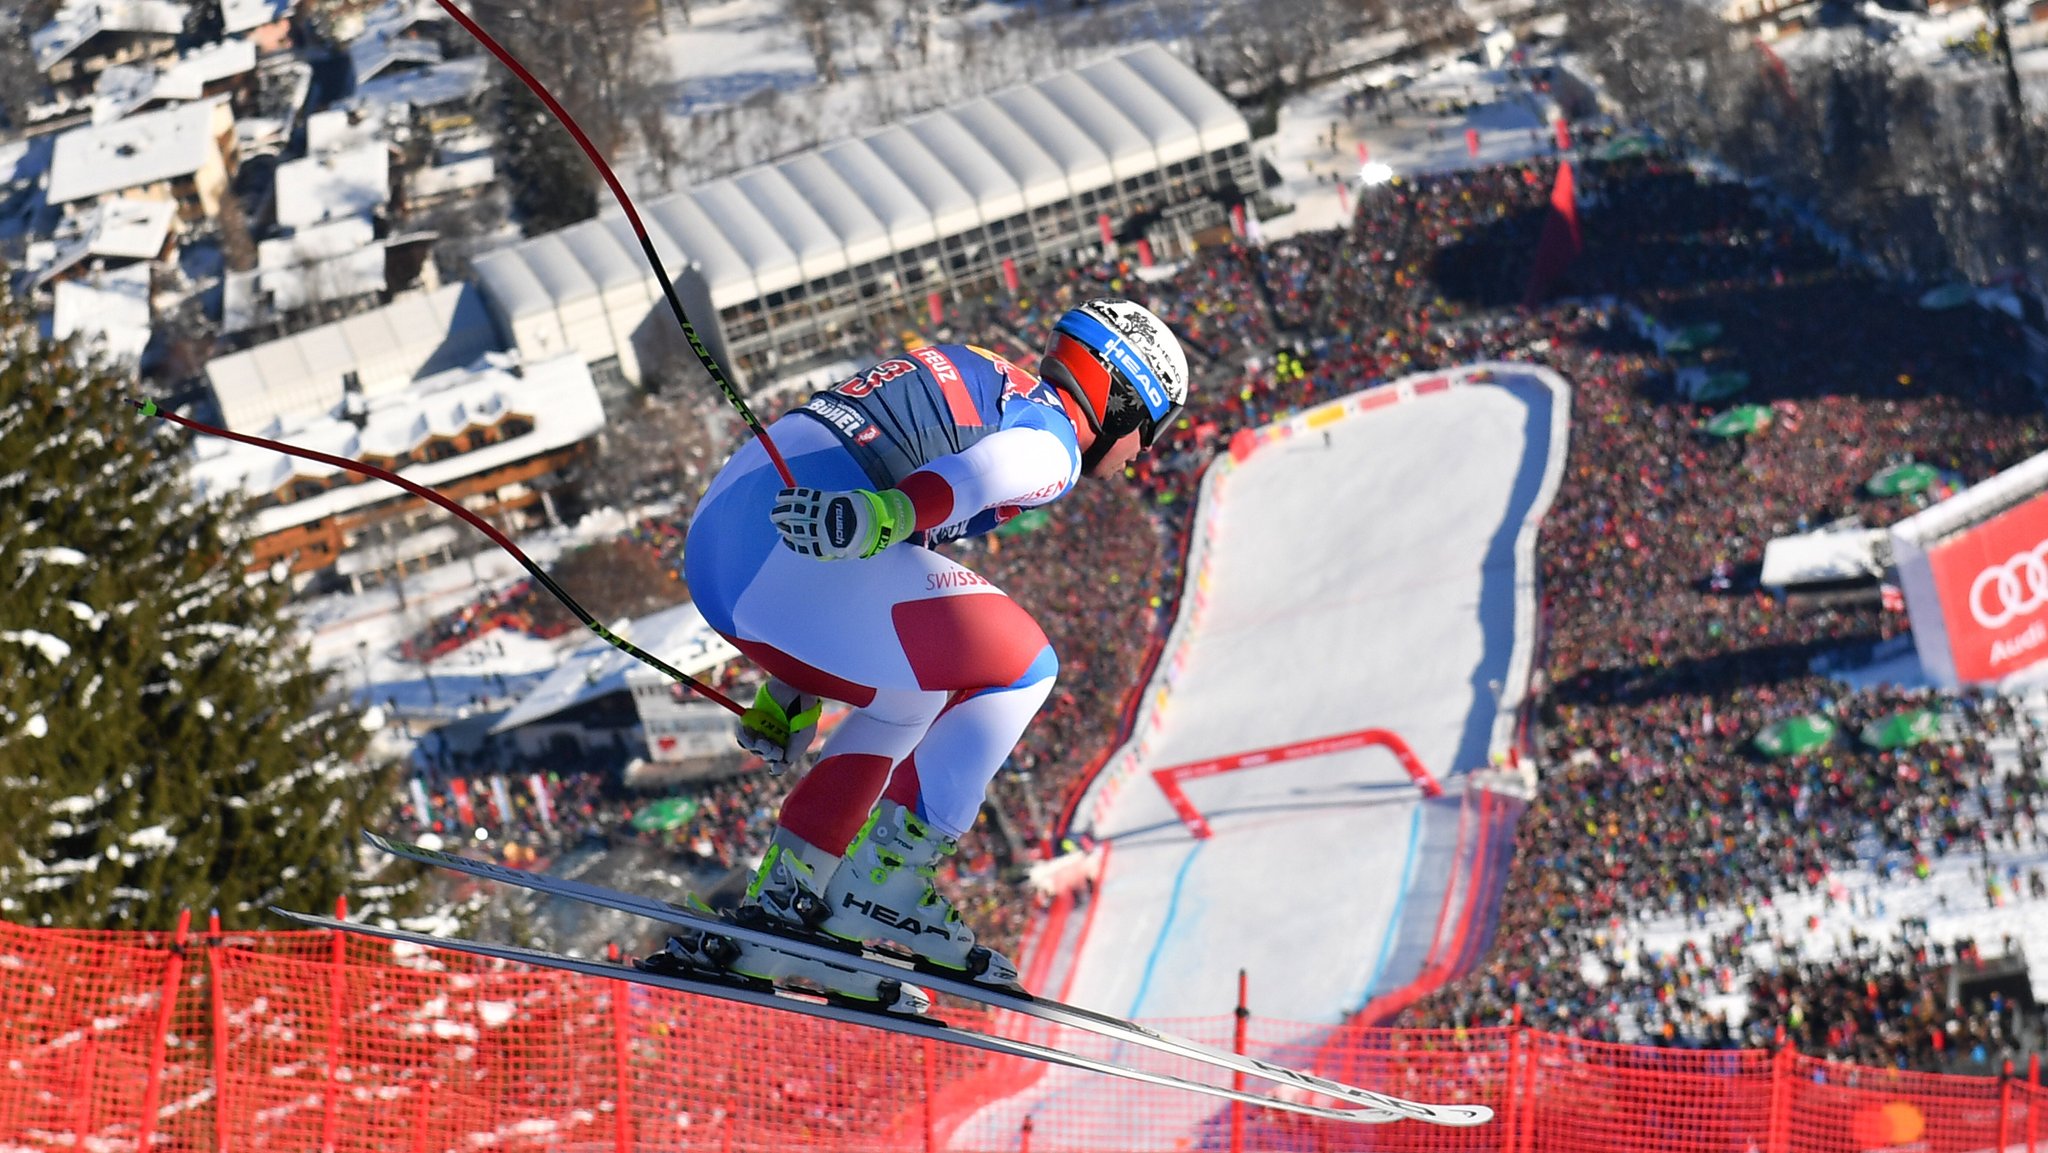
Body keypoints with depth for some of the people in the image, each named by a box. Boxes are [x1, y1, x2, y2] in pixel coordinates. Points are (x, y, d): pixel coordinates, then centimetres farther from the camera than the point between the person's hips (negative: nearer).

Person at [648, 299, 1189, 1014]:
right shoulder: (1050, 440, 4)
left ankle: (777, 906, 18)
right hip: (793, 552, -10)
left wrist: (789, 687, 37)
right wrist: (889, 514, -41)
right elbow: (980, 471, -20)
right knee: (1020, 669, -1)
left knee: (912, 700, 26)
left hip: (715, 538, 10)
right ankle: (883, 881, 0)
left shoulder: (983, 383, 32)